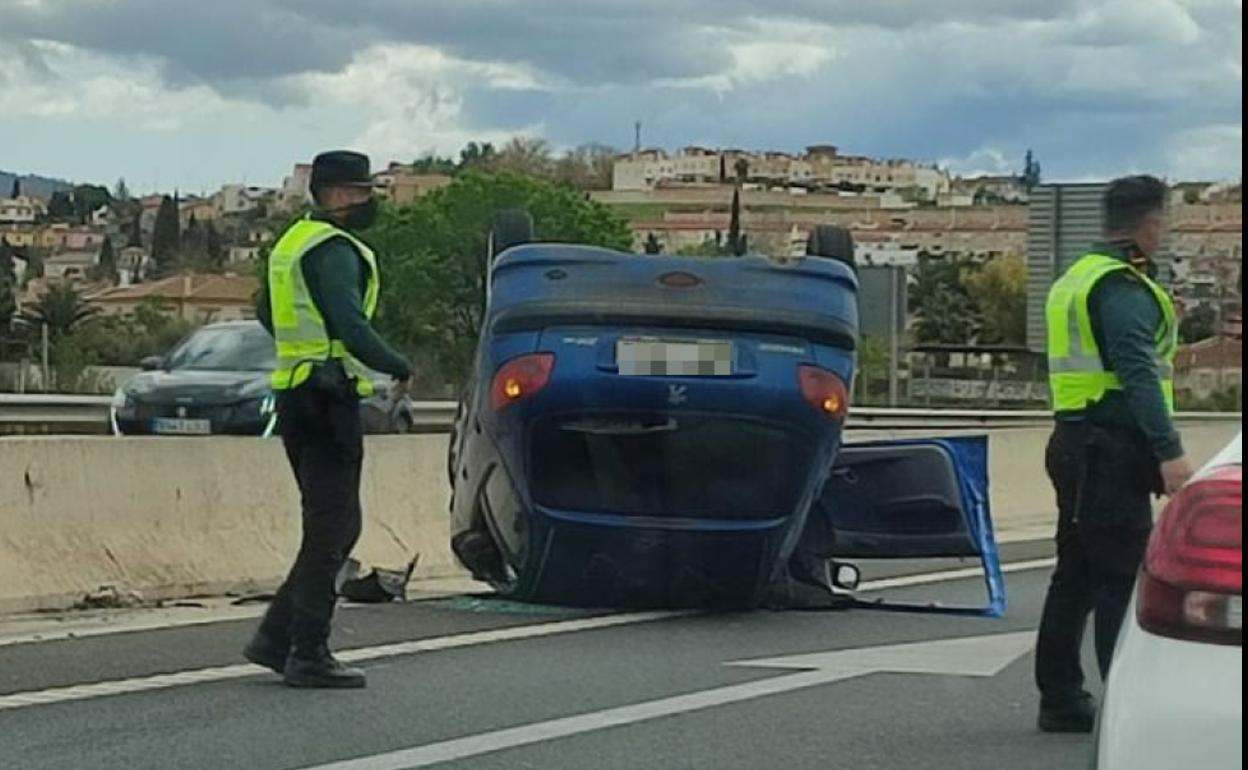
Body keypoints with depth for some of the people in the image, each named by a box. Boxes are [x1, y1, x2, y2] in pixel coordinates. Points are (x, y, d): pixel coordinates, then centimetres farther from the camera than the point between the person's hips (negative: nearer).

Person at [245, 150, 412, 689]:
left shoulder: (293, 242, 18)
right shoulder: (333, 249, -13)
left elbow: (266, 313, 30)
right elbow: (351, 326, -22)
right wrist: (400, 368, -10)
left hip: (295, 395, 10)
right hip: (328, 398, -10)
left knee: (335, 526, 14)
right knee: (330, 529, -6)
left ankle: (276, 637, 12)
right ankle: (308, 654, -6)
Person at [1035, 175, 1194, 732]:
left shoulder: (1076, 279, 18)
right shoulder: (1124, 287, -14)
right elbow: (1138, 374, -24)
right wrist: (1170, 451, -29)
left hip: (1076, 443, 10)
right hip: (1114, 450, -10)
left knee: (1077, 575, 13)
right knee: (1122, 580, -10)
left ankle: (1061, 700, 17)